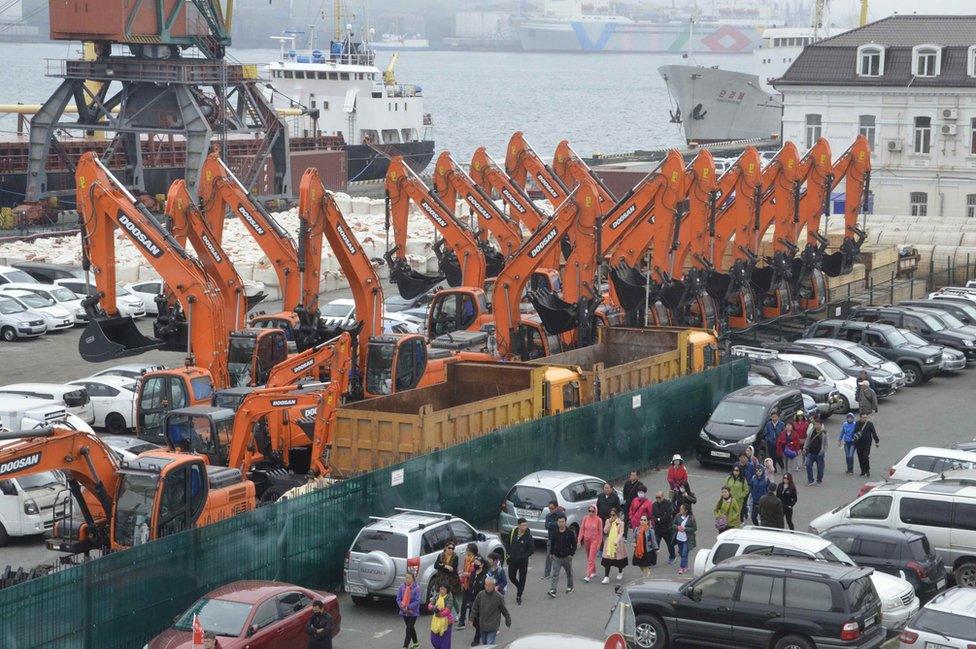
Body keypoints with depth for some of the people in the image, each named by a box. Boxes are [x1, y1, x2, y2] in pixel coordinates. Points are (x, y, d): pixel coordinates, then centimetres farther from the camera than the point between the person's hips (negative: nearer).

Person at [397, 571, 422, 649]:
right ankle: (415, 643, 37)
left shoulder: (416, 588, -15)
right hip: (404, 612, 5)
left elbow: (417, 601, -17)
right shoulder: (402, 587, -2)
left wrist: (408, 607, -22)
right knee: (410, 628, 19)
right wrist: (402, 607, -14)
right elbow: (398, 598, 0)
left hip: (413, 612, -5)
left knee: (409, 629, -6)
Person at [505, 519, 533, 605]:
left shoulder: (528, 536, -15)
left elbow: (531, 549, -11)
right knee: (511, 576, 7)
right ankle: (519, 587, 36)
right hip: (512, 559, 3)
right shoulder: (512, 532, -5)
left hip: (523, 561, -3)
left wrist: (523, 556, -19)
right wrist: (509, 553, 6)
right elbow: (508, 542, 12)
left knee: (522, 578, 6)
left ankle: (519, 596, 18)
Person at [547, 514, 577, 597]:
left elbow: (574, 544, -3)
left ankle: (570, 587, 35)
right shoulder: (555, 533, 0)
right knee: (555, 574, -7)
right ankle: (552, 590, -12)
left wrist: (571, 554, -9)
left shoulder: (570, 533, -9)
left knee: (569, 572, 16)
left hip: (567, 557, -1)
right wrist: (551, 553, 10)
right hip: (557, 556, 1)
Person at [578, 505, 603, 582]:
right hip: (586, 540, 4)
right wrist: (579, 539, -2)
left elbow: (600, 532, -2)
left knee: (591, 558, -10)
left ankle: (588, 576, -14)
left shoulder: (598, 520, -8)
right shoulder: (585, 518, -1)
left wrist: (599, 543, -3)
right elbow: (582, 529, 3)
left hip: (594, 540, -4)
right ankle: (594, 572, 36)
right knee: (589, 557, 17)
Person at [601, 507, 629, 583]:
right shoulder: (608, 521, 4)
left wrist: (617, 541, -27)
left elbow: (621, 533, -12)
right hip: (609, 543, 2)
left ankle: (620, 572, 39)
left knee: (619, 559, 13)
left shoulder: (620, 523, -6)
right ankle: (606, 577, -6)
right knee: (607, 561, -5)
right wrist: (610, 523, -13)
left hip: (617, 543, -2)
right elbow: (605, 531, -4)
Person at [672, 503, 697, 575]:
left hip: (687, 539, -5)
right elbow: (673, 524, 10)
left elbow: (695, 528, -9)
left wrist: (685, 528, -18)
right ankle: (685, 566, 32)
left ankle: (681, 567, 0)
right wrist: (677, 527, -12)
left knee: (684, 554, -7)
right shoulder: (678, 516, -1)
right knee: (681, 553, 15)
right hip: (679, 537, 5)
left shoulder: (691, 518, -13)